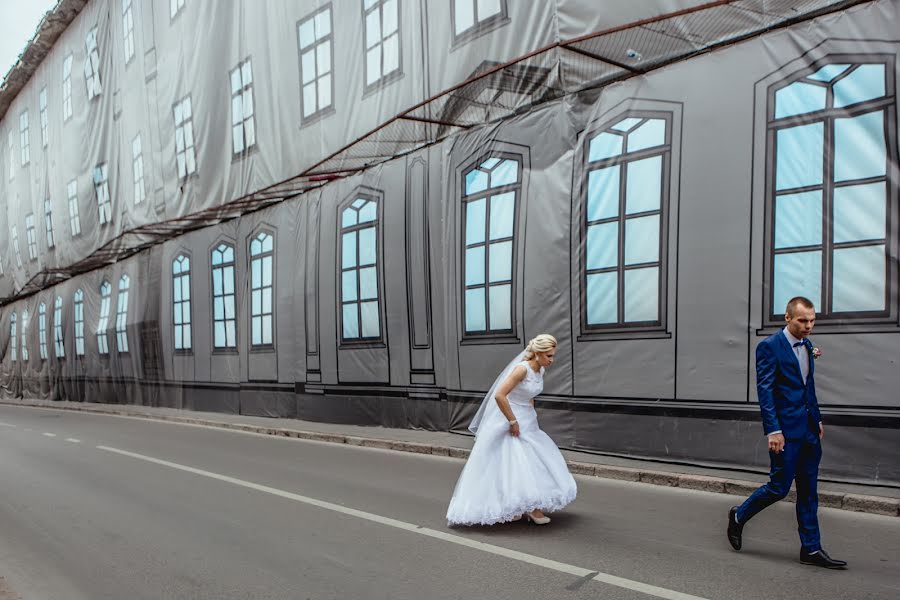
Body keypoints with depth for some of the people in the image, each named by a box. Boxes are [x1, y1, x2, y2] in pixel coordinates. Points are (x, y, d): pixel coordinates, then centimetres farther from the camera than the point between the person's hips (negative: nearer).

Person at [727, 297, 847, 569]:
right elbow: (764, 390, -15)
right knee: (779, 486, -1)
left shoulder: (807, 345, 12)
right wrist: (773, 430, -19)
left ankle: (811, 549, 18)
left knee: (808, 490, 10)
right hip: (786, 429, -7)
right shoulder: (770, 346, -12)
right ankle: (738, 517, 21)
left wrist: (817, 419, 18)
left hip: (808, 429, 8)